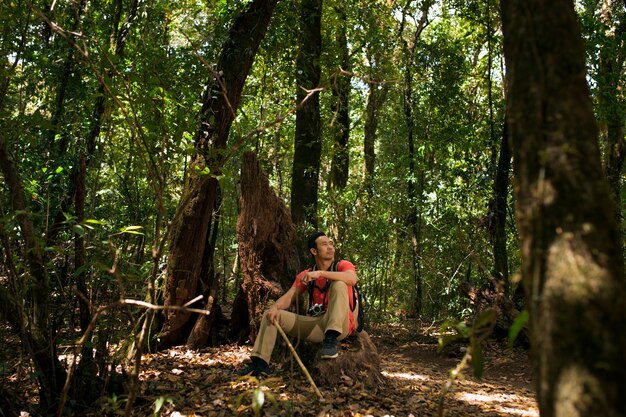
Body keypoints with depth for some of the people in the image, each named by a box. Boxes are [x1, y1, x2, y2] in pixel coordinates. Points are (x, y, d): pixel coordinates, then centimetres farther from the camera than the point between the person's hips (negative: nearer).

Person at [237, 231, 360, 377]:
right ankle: (260, 363, -12)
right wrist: (275, 307, -21)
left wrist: (320, 273, -31)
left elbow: (352, 278, -26)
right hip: (316, 324, 5)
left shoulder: (342, 265, -2)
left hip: (341, 325, -4)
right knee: (270, 314, -2)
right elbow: (289, 297, 1)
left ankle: (331, 339, -35)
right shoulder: (306, 275, 10)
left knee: (339, 285, -29)